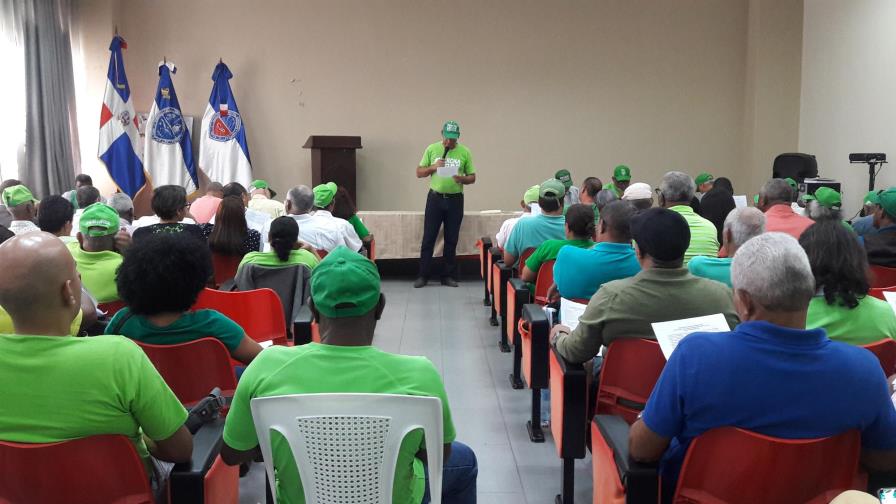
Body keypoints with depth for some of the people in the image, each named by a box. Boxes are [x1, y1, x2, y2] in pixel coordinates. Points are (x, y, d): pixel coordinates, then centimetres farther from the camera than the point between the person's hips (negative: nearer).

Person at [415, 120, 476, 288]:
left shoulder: (465, 152, 2)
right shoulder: (432, 149, 2)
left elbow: (472, 177, 5)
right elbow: (419, 173, 4)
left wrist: (462, 179, -17)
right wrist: (433, 167, -14)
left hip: (455, 200, 0)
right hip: (435, 198, 0)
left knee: (451, 240, 7)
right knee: (428, 238, 1)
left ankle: (448, 276, 17)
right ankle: (423, 276, 9)